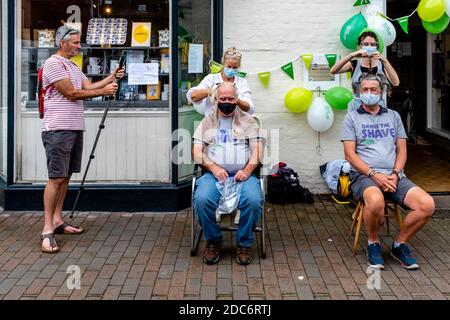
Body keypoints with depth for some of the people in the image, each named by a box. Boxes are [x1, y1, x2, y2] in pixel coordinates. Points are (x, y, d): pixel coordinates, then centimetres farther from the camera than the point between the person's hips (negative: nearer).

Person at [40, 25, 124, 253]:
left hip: (75, 129, 9)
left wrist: (111, 78, 5)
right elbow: (72, 93, -14)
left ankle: (57, 220, 18)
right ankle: (47, 230, -7)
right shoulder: (53, 64, -9)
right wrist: (104, 91, -9)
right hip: (58, 130, -9)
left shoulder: (72, 66, 20)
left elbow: (88, 87, 15)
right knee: (56, 178, -10)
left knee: (65, 176, 11)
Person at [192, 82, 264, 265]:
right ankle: (213, 241, -6)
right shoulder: (207, 122, 16)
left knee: (253, 200, -32)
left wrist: (247, 170, -12)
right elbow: (197, 152, 6)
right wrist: (214, 168, -11)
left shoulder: (248, 120, 15)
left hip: (243, 174, 0)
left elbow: (257, 149, 6)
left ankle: (244, 243, -9)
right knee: (202, 199, -31)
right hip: (214, 174, 1)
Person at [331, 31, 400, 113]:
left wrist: (384, 60, -21)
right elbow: (333, 71, -12)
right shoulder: (354, 64, 4)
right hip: (357, 108, 0)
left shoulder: (382, 65, 5)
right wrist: (351, 55, -23)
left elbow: (395, 83, -12)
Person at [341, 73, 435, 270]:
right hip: (363, 175, -4)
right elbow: (350, 154, -1)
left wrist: (395, 174, -5)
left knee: (427, 205, -22)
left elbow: (402, 149, 14)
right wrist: (374, 174, -14)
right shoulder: (352, 118, 9)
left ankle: (400, 245, 1)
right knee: (376, 202, -39)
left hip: (393, 176, 4)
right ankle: (373, 244, -9)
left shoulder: (393, 116, 20)